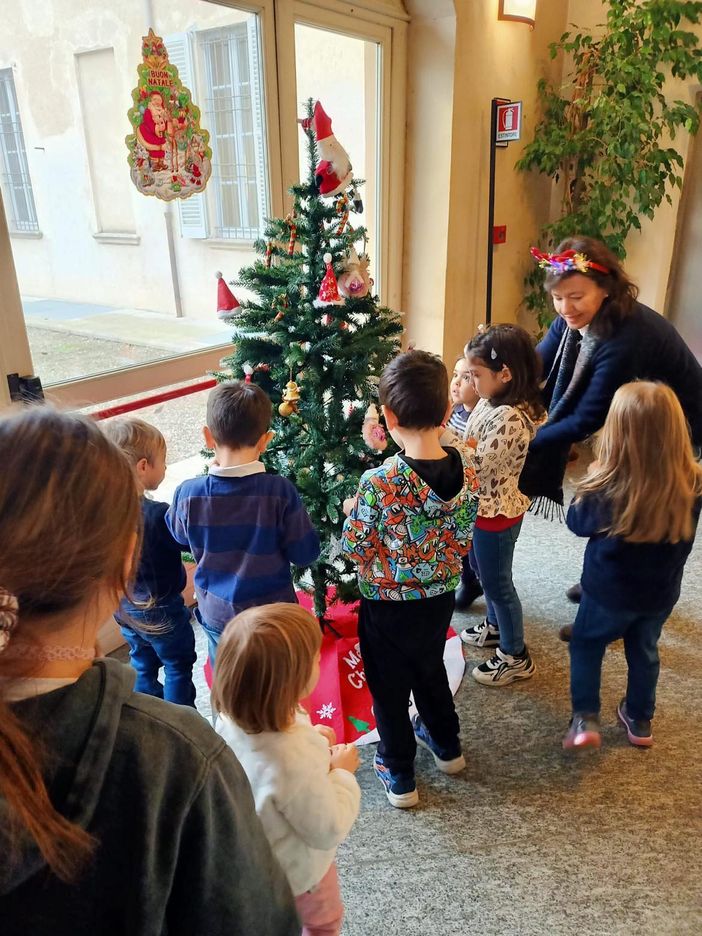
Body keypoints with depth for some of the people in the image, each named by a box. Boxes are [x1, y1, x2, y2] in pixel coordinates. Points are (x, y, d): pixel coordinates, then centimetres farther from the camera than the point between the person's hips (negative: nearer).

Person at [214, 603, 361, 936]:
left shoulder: (231, 719, -23)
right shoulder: (297, 760, -46)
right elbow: (329, 831, -28)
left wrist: (310, 739, -6)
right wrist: (343, 772, -17)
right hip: (297, 872, -6)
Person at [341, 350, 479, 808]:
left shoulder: (379, 484, -30)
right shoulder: (467, 470, -14)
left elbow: (356, 550, -18)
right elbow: (464, 539, -2)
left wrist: (352, 512, -1)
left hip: (388, 604, -5)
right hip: (440, 597, 5)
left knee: (390, 686, 18)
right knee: (431, 667, 30)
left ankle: (400, 776, 36)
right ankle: (446, 744, 52)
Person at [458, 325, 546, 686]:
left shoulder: (511, 418, -31)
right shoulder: (492, 401, -2)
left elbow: (476, 466, -28)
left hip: (496, 513, -9)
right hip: (484, 508, 9)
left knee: (497, 583, 8)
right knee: (486, 575, 27)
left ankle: (516, 657, 28)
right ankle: (496, 627, 51)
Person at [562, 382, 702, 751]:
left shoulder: (607, 488, -30)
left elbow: (577, 521, -10)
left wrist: (592, 480, 2)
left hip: (609, 591, -3)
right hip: (660, 592, 4)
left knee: (586, 646, 22)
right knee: (644, 651, 26)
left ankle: (585, 719, 19)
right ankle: (640, 721, 43)